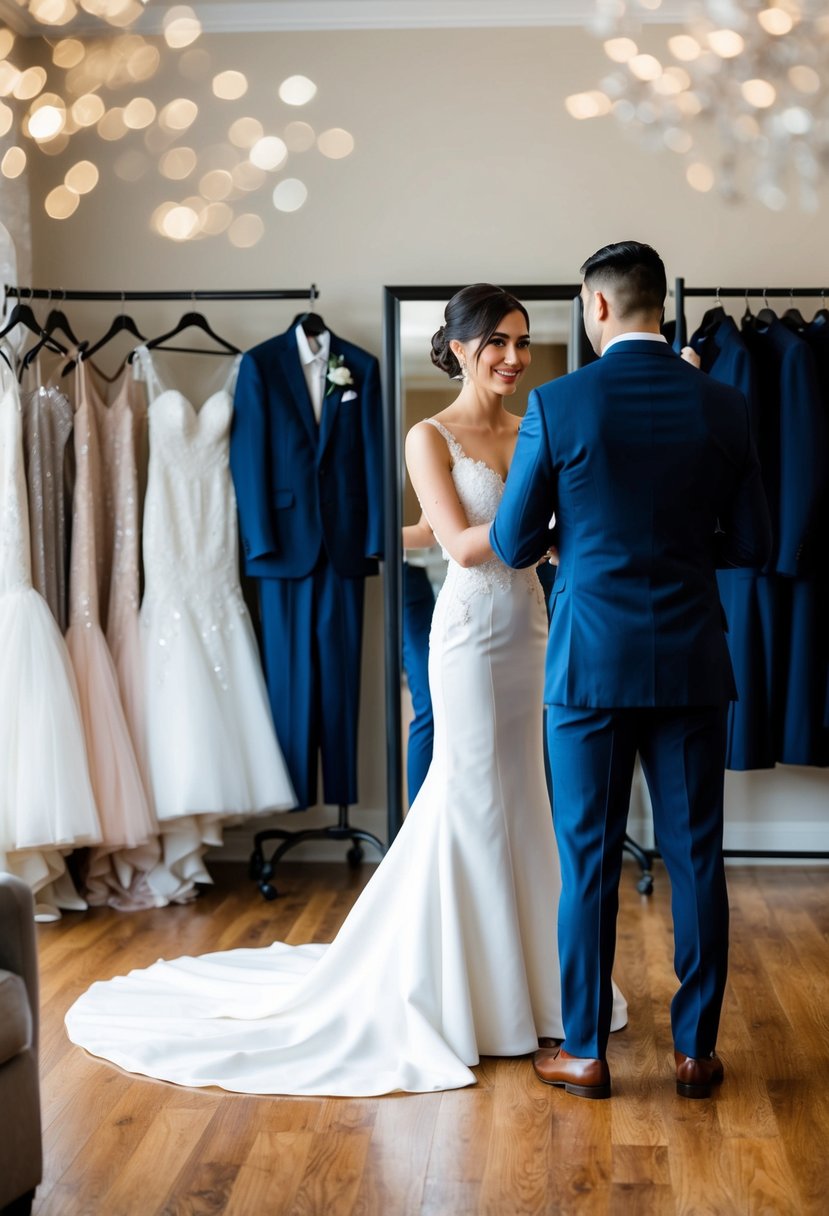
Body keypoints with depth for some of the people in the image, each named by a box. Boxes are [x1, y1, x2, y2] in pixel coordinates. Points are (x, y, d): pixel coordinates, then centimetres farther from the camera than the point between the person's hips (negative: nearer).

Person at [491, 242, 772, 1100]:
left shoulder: (557, 404, -8)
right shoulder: (723, 407, 0)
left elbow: (513, 545, -3)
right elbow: (751, 543, 4)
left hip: (589, 664, -2)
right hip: (691, 665, 2)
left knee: (589, 859, 7)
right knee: (696, 858, 10)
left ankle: (585, 1052, 16)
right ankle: (695, 1050, 19)